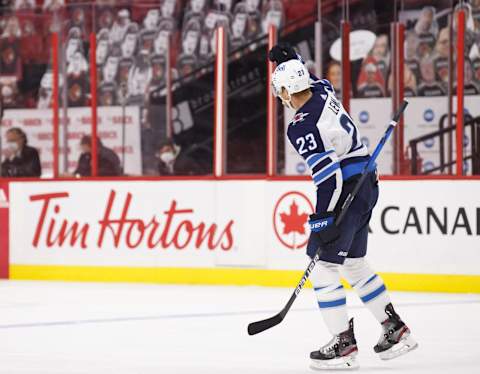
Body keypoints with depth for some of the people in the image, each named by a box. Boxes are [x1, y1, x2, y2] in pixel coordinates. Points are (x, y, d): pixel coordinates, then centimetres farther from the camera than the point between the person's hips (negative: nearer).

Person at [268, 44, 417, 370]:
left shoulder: (302, 129, -22)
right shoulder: (323, 88, 1)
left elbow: (328, 177, -24)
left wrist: (321, 220, -19)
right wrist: (287, 59, 31)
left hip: (347, 192, -10)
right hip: (367, 183, 10)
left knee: (323, 265, -3)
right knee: (354, 263, 19)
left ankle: (344, 344, -2)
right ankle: (396, 329, 21)